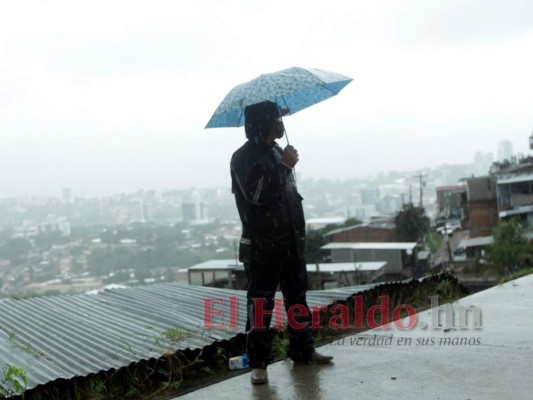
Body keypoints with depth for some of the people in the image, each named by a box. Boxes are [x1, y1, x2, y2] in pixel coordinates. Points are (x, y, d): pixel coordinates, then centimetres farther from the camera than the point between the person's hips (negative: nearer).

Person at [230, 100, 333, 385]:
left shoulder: (277, 152, 15)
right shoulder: (244, 157, -11)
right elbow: (257, 194, -26)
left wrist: (299, 233, 24)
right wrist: (284, 166, -22)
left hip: (291, 242, 8)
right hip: (261, 246, -8)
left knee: (298, 297, 13)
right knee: (260, 304, -3)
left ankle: (302, 350, 25)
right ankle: (258, 363, 3)